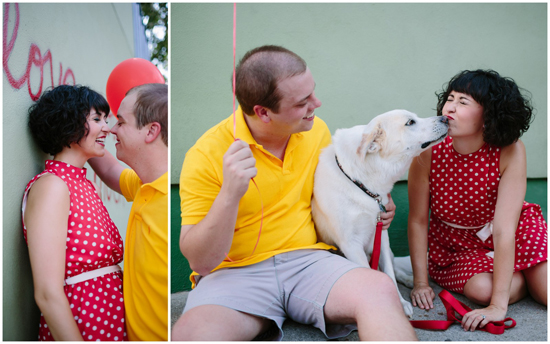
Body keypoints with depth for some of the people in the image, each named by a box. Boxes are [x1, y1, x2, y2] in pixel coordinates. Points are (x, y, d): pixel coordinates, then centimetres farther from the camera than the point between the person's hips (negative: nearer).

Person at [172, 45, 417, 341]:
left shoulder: (317, 130, 5)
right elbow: (200, 261, -11)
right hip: (236, 272, -2)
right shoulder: (207, 155, -11)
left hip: (308, 259, 3)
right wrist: (230, 195, -27)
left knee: (380, 291, -28)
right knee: (192, 333, -34)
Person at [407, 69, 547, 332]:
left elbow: (503, 229, -28)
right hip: (454, 244, 1)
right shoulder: (429, 151, -24)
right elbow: (418, 220, -15)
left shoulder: (510, 152, -26)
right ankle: (521, 279, 8)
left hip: (511, 237, 0)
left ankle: (526, 277, 18)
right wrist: (421, 283, -14)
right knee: (481, 288, -26)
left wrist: (498, 305, -29)